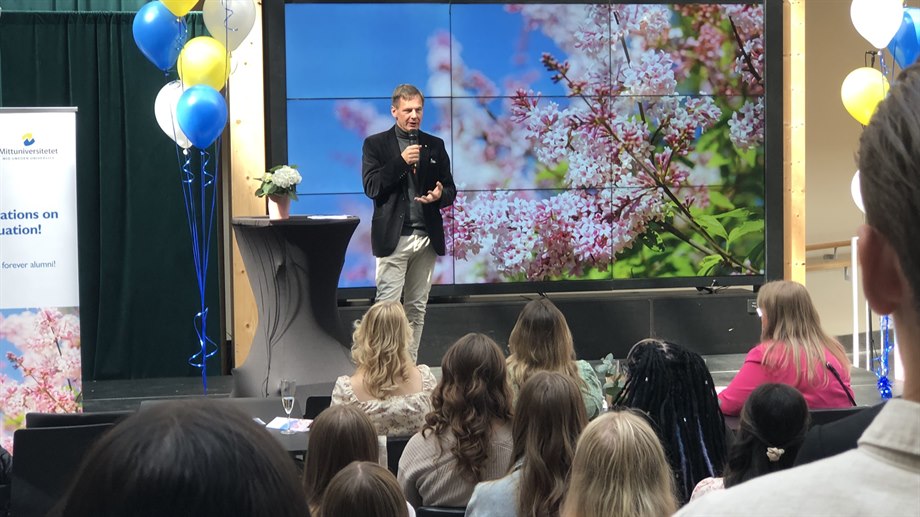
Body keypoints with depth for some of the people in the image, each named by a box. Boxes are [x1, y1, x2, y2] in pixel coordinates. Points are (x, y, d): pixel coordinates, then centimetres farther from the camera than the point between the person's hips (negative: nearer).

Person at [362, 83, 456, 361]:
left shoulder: (435, 146, 12)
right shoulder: (376, 144, 2)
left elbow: (450, 189, 13)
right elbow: (371, 187, -8)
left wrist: (440, 195, -11)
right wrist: (401, 162, -16)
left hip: (427, 238, 4)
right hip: (393, 237, -4)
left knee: (417, 308, 9)